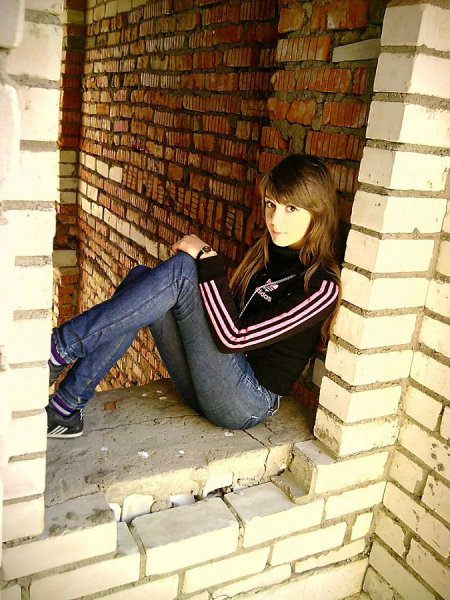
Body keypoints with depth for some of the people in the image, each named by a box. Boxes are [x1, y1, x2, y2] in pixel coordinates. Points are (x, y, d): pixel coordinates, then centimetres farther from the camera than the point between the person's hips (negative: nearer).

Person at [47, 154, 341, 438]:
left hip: (247, 402, -8)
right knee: (140, 277, -10)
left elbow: (233, 338, -21)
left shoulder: (322, 286, -15)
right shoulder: (267, 253, 10)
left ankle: (59, 348, -15)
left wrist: (207, 261, -20)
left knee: (182, 269, -23)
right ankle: (65, 409, -12)